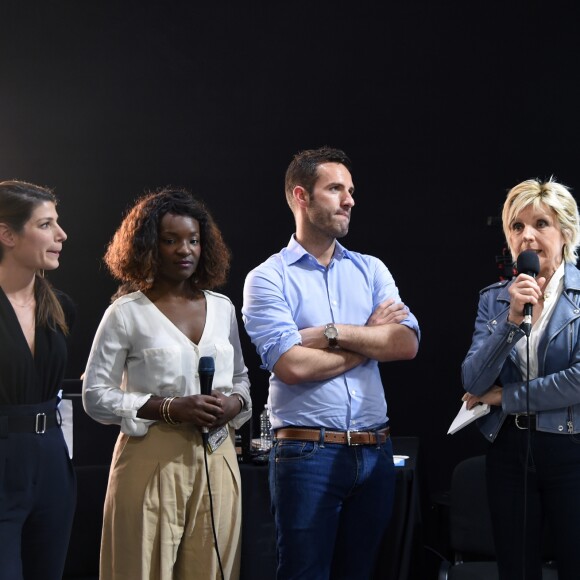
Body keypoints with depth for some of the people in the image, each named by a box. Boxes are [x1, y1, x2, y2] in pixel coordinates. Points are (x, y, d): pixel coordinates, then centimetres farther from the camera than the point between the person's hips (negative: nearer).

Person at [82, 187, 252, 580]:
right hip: (153, 461, -4)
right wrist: (170, 408, -14)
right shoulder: (127, 313, -1)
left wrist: (235, 403, -1)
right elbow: (95, 396, -5)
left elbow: (241, 378, 23)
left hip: (216, 458, 4)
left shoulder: (222, 308, 13)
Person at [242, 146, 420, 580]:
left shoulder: (371, 269, 11)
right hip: (307, 454, -5)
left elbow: (407, 344, -2)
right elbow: (291, 366, -16)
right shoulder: (268, 278, -3)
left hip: (375, 452, 5)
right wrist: (371, 337, -4)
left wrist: (332, 333, -12)